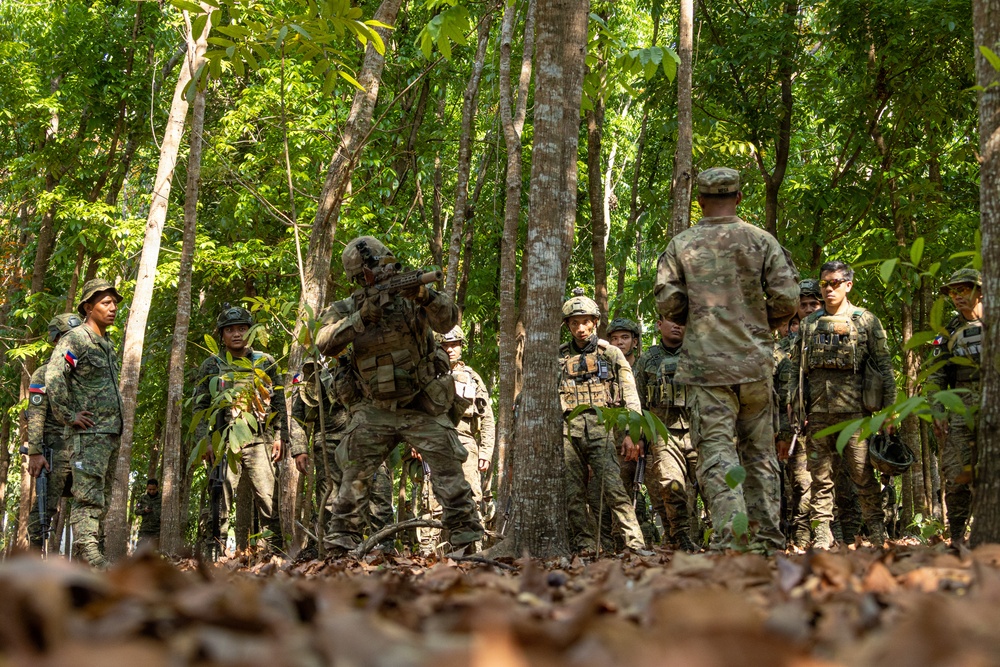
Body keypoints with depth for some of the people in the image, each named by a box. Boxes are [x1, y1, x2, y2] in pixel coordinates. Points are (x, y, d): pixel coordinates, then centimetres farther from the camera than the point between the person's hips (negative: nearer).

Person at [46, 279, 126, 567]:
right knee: (89, 495, -13)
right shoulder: (75, 339, -9)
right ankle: (89, 554, -17)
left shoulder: (107, 345, 19)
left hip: (111, 433, 9)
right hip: (88, 433, -9)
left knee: (103, 498, 10)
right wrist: (69, 416, -19)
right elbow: (53, 378, -21)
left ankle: (92, 552, 14)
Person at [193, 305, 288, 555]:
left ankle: (274, 551, -7)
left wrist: (280, 437, 3)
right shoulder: (211, 366, 13)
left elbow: (280, 403, 14)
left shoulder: (265, 363, 15)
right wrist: (204, 441, 0)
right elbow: (199, 407, 11)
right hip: (223, 443, 0)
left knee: (267, 498, -8)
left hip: (258, 442, 0)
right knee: (220, 501, -1)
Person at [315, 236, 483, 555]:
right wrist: (362, 317, -27)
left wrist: (425, 295, -35)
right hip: (374, 412, 1)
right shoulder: (345, 310, -1)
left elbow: (448, 320, -17)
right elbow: (325, 343, -18)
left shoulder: (410, 296, -3)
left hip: (423, 408, -1)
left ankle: (467, 540, 1)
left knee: (450, 474, -5)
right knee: (354, 480, 1)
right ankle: (340, 545, 11)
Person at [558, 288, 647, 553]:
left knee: (613, 489, -16)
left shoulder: (611, 354, 9)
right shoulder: (559, 357, 16)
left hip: (601, 428, -3)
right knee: (573, 495, 0)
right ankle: (585, 548, 6)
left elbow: (631, 397, 4)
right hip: (568, 430, 3)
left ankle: (636, 546, -18)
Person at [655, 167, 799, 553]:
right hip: (755, 362, 2)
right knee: (760, 453, 11)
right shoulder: (761, 240, 4)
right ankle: (767, 540, 11)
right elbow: (787, 297, -2)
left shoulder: (681, 245, 2)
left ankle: (732, 535, -23)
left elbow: (667, 303, -2)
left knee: (716, 452, -6)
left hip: (706, 364, -2)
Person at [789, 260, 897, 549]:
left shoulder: (865, 321, 6)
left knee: (863, 474, -1)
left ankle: (877, 531, 9)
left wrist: (889, 409, -3)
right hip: (817, 413, 3)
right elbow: (796, 367, 16)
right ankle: (822, 535, 8)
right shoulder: (808, 324, 15)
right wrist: (795, 404, 5)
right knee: (820, 477, 4)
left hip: (854, 409, -3)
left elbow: (884, 366, 4)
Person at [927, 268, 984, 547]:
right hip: (961, 410, 1)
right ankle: (957, 537, 3)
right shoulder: (949, 333, 12)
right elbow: (935, 377, 10)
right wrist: (937, 412, 0)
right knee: (958, 476, -5)